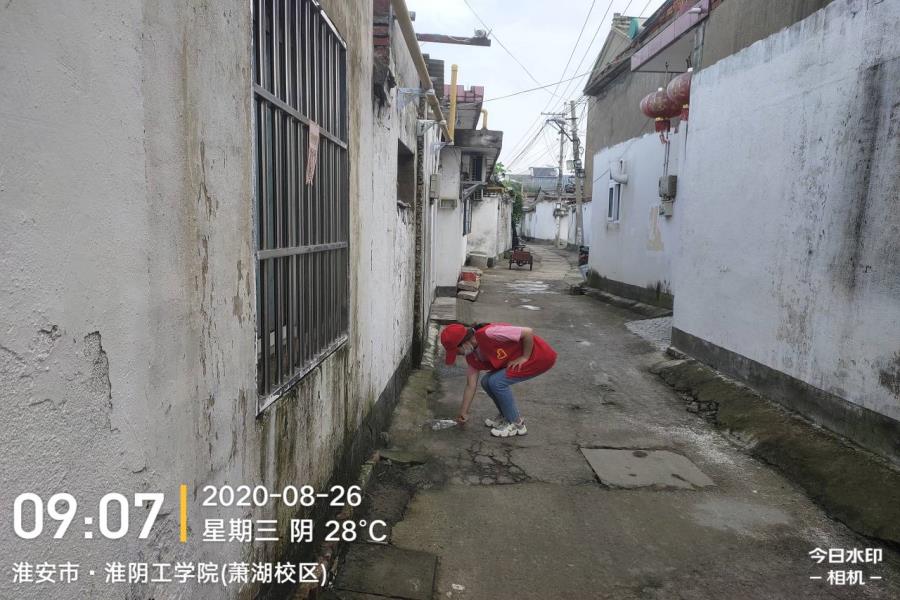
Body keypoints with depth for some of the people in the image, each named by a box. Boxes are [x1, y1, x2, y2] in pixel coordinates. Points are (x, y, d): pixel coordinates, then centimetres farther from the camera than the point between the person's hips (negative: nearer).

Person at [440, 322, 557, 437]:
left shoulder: (488, 333, -28)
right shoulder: (472, 355, 1)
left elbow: (528, 332, -27)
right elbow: (471, 385, 8)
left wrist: (524, 357, -18)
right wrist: (463, 413, 10)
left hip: (541, 356, -9)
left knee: (496, 382, -17)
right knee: (487, 382, 3)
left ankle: (517, 424, -1)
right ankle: (506, 416, 22)